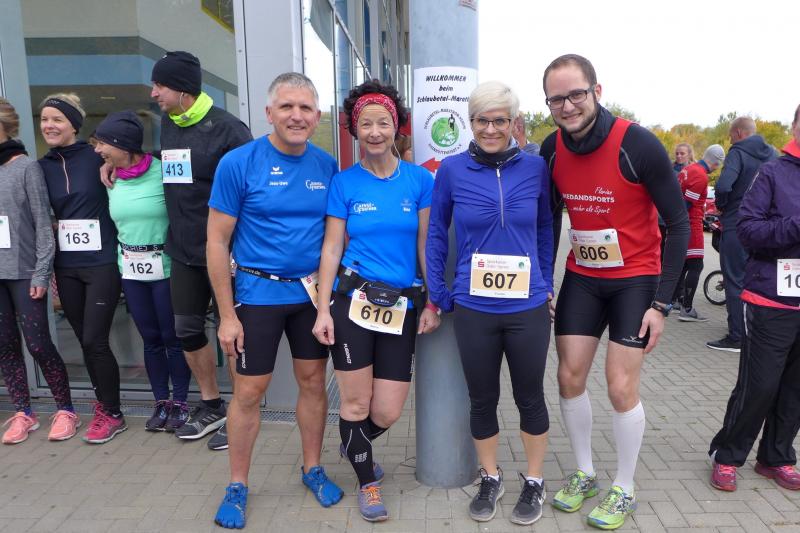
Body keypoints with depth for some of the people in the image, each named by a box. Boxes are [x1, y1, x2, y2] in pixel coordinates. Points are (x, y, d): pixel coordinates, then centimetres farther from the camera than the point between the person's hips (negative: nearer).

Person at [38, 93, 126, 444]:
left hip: (102, 264, -5)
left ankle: (112, 415, 12)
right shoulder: (42, 167, 8)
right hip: (66, 268, 5)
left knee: (95, 341, -5)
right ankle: (104, 405, 28)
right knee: (85, 342, 11)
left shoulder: (97, 157, -5)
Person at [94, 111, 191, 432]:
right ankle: (161, 403, 25)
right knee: (150, 339, 12)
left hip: (165, 268, -5)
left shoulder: (163, 173, -13)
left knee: (172, 337, 4)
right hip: (131, 271, 5)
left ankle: (180, 403, 19)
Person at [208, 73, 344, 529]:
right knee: (249, 392, 6)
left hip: (313, 291, 3)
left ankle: (313, 468, 34)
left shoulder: (327, 166, 1)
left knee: (314, 381, 13)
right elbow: (217, 242, -8)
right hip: (258, 294, -3)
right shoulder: (239, 163, -10)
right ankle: (238, 486, 27)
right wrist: (227, 315, -9)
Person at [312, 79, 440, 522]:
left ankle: (353, 446, 42)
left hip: (402, 306, 1)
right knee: (356, 403, 5)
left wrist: (432, 303, 2)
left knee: (387, 413, 6)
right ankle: (368, 482, 32)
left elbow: (426, 246, 5)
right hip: (353, 299, -1)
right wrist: (323, 310, -6)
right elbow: (332, 248, -1)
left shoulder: (419, 180, 2)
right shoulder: (344, 183, 0)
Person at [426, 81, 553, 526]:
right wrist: (439, 293, 1)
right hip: (473, 309, 0)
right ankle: (491, 479, 37)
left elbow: (545, 227, 9)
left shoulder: (534, 166, -3)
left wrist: (546, 282, 7)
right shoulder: (452, 169, -4)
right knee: (482, 399, 14)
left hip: (528, 308, 0)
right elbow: (436, 234, 4)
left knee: (530, 397, 14)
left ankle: (534, 481, 36)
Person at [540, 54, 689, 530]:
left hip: (635, 280, -4)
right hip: (581, 278, 4)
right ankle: (585, 473, 27)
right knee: (570, 378, 5)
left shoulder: (638, 144, -20)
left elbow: (678, 223, -13)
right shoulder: (552, 149, -6)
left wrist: (661, 302, -16)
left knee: (622, 387, -2)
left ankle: (625, 490, 21)